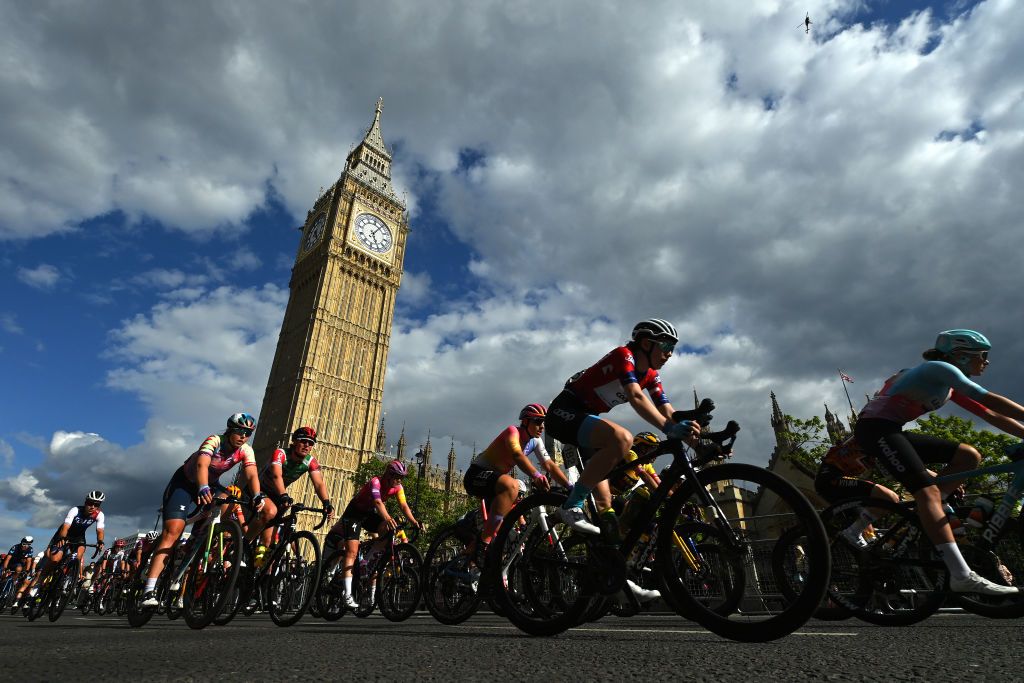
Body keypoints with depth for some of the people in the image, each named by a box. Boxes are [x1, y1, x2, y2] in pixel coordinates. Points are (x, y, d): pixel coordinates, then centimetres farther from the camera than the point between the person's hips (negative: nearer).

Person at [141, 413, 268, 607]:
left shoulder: (245, 451, -18)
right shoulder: (214, 441, -31)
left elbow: (252, 475, -32)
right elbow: (202, 465, -48)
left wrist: (258, 496, -51)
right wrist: (203, 489, -66)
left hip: (210, 484, 5)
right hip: (184, 482, -5)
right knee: (173, 530, -19)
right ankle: (149, 590, -21)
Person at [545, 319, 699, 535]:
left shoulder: (651, 375, 7)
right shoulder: (624, 355, -18)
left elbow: (668, 412, 0)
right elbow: (636, 397, -34)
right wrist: (669, 429, -45)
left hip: (583, 419, 9)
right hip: (565, 412, -9)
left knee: (604, 504, 5)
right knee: (622, 438, -35)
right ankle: (572, 507, -26)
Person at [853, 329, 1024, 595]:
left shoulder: (951, 387, 21)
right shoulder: (939, 368, -7)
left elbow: (992, 416, 19)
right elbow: (990, 400, -15)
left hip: (893, 431, 10)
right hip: (875, 427, -10)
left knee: (969, 456, 3)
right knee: (928, 491, -20)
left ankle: (924, 518, 5)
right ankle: (963, 576, -22)